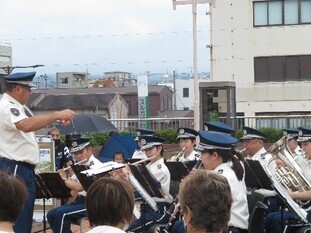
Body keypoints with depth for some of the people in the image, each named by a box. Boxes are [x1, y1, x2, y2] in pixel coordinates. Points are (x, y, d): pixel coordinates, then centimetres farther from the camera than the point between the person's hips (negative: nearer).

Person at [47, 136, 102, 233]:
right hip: (80, 200, 9)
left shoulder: (96, 166, -16)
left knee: (61, 213, -25)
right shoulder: (79, 166, 13)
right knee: (51, 215, -1)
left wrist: (64, 178, -10)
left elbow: (79, 187, -25)